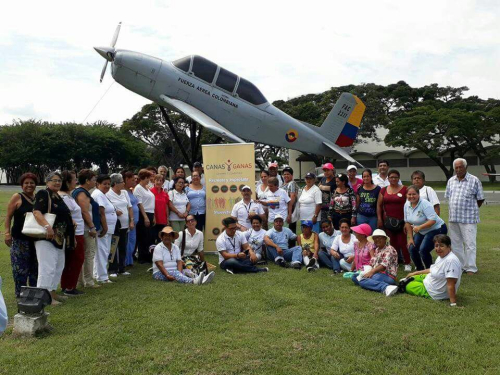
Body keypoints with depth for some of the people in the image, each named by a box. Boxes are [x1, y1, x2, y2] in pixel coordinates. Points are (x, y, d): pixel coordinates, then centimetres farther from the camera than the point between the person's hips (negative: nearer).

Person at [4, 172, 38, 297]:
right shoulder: (17, 197, -3)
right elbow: (8, 216, -4)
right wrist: (7, 232, -13)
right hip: (20, 239, -5)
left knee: (36, 267, 12)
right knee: (20, 267, -2)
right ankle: (20, 294, 9)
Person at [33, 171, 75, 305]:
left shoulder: (58, 197, 17)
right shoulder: (43, 194, -9)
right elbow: (36, 212, -23)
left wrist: (70, 221, 15)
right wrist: (47, 226, -35)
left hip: (59, 238, 10)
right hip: (46, 237, -10)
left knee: (58, 266, 14)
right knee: (47, 267, -10)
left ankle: (52, 292, 24)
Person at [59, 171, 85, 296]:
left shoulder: (68, 195, 12)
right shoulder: (64, 197, -18)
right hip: (74, 234, -10)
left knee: (69, 261, 15)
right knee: (77, 260, 0)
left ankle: (64, 287, 24)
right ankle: (70, 288, 8)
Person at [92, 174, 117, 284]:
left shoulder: (102, 194, 19)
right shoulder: (98, 195, -14)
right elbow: (101, 213, -20)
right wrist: (105, 228, -20)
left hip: (107, 229, 11)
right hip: (103, 229, -11)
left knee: (104, 252, 15)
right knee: (102, 252, -6)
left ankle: (98, 275, 24)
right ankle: (102, 277, -1)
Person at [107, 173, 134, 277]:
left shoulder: (125, 192, 10)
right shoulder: (108, 194, -10)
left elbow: (130, 207, 13)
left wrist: (131, 221, 7)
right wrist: (114, 212, -21)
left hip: (125, 225, 6)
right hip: (114, 225, -6)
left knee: (123, 248, 12)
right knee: (114, 248, 0)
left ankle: (121, 269, 22)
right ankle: (113, 270, 9)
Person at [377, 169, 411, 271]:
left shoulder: (404, 189, -1)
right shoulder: (383, 190, 9)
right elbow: (379, 205, 11)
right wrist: (379, 218, 4)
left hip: (401, 221, -3)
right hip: (388, 221, 3)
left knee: (402, 242, -5)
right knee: (392, 242, 10)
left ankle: (407, 263, 7)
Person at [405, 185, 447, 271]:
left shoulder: (425, 204, -23)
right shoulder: (407, 205, -2)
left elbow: (433, 220, -30)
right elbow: (407, 222, 5)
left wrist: (420, 227, -38)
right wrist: (410, 238, 1)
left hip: (436, 229, -7)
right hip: (421, 232, 7)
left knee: (423, 250, -21)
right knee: (412, 248, -4)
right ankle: (420, 270, 16)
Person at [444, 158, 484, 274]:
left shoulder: (474, 180, -4)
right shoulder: (451, 181, 10)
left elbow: (480, 199, 1)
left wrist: (470, 209, 3)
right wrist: (452, 210, 9)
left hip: (468, 218, -5)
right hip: (453, 217, 5)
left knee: (469, 243, -4)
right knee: (455, 243, 12)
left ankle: (470, 268, 4)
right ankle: (459, 266, 23)